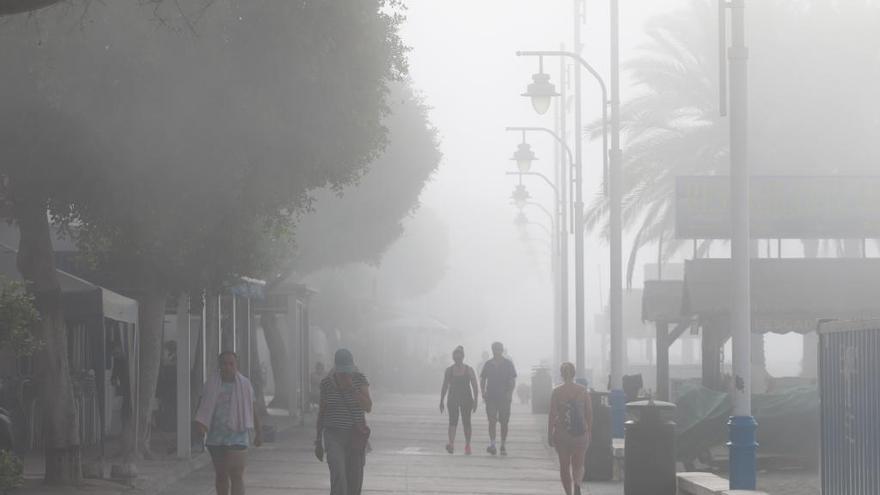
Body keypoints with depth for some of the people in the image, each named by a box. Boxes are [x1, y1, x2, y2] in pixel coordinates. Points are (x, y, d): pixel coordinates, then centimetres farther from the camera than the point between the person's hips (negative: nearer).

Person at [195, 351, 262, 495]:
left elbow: (252, 410, 8)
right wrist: (200, 423, -17)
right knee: (221, 475, 12)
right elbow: (204, 407, 2)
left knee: (236, 475, -11)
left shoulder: (244, 385, 2)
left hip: (237, 437, -3)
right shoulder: (212, 385, 4)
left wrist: (258, 433, 10)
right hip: (216, 438, 3)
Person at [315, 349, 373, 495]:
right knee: (338, 475, -21)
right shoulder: (327, 383, -4)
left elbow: (368, 407, -15)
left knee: (354, 482, 6)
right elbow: (321, 412, 5)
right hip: (333, 435, -2)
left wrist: (351, 387, -26)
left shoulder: (360, 380, -5)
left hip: (357, 436, 2)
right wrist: (318, 442, 7)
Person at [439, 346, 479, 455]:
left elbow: (475, 387, 1)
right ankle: (451, 444, -27)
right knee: (453, 420, -15)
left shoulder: (469, 370, 1)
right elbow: (444, 387, 9)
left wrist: (475, 401, -7)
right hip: (452, 399, 0)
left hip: (466, 399, 0)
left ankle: (467, 445, 15)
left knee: (466, 422, 4)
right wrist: (441, 401, 5)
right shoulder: (449, 370, 5)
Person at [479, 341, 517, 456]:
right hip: (491, 397, 1)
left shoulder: (508, 364, 3)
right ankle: (492, 444, -15)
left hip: (504, 398, -1)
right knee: (492, 421, -10)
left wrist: (510, 392, -13)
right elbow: (482, 380, 13)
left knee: (504, 422, 4)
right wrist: (483, 393, -1)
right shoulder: (488, 364, 7)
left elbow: (513, 381, 2)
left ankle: (503, 446, 12)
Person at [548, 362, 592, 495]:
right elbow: (589, 413, 2)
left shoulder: (556, 391, -5)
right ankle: (577, 484, -21)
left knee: (564, 466, 13)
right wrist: (589, 431, 13)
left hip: (561, 432, -1)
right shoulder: (583, 390, -1)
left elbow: (552, 414, -6)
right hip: (580, 433, 1)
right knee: (578, 465, 9)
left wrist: (550, 434, 1)